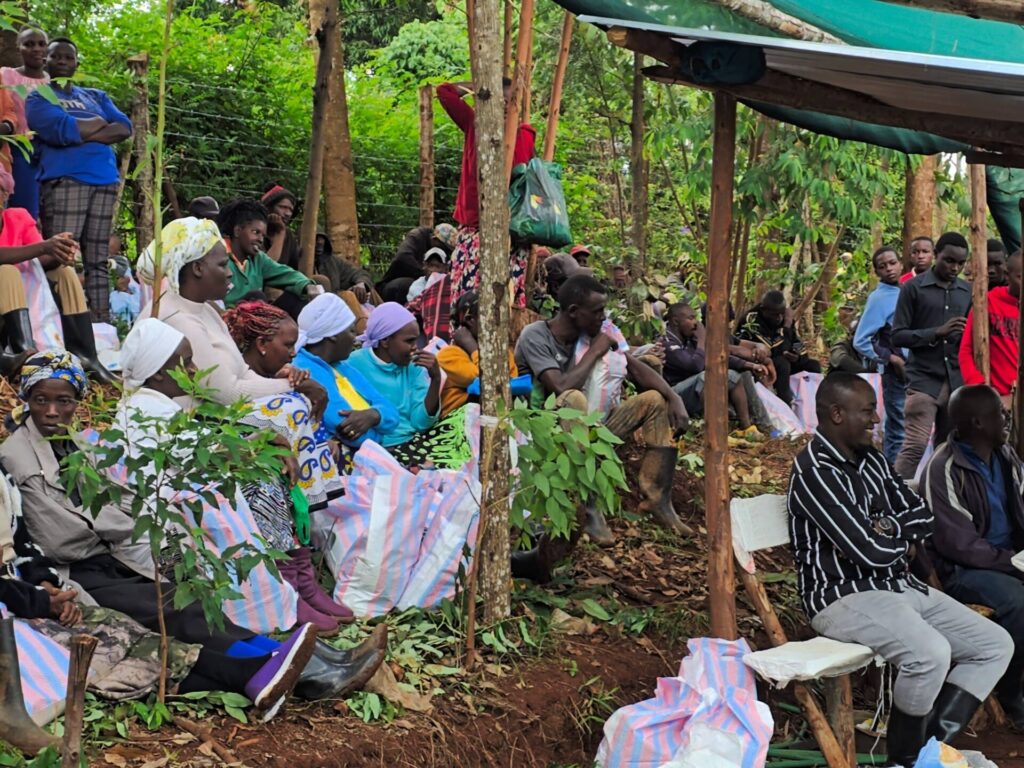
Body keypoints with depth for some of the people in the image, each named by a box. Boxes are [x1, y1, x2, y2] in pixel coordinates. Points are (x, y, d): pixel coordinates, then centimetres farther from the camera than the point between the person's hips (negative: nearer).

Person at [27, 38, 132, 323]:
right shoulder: (38, 97, 9)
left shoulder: (95, 96, 25)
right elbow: (61, 130, -11)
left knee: (98, 262, 3)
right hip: (64, 180, -5)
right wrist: (98, 123, 4)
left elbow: (125, 128, 9)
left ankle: (102, 324, 3)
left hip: (104, 181, 5)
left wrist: (83, 133, -4)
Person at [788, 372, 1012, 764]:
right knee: (931, 653, -34)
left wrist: (889, 527, -10)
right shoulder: (813, 471, -17)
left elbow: (923, 517, 12)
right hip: (844, 596, -10)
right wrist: (904, 534, 0)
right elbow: (872, 551, -21)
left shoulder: (871, 459, 12)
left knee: (996, 645, 1)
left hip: (901, 586, 10)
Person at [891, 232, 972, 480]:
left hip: (957, 381, 4)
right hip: (924, 380, -4)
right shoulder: (913, 288, 0)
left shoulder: (967, 292, 13)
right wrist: (937, 332, -16)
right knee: (915, 446, -12)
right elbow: (898, 336, -4)